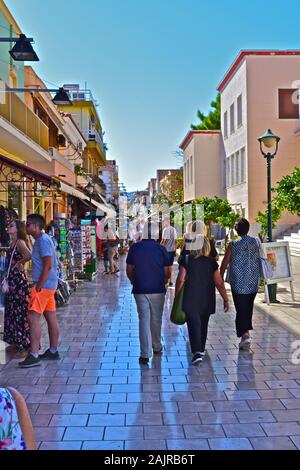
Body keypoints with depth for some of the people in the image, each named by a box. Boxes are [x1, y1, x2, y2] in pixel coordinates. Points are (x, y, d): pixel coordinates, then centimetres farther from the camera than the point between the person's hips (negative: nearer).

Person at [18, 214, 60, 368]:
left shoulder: (43, 240, -16)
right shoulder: (41, 239, 15)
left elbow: (48, 265, -22)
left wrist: (39, 285, -20)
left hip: (44, 285, -10)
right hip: (48, 285, 10)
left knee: (33, 318, -10)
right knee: (51, 318, 13)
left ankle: (33, 356, -9)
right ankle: (53, 351, 21)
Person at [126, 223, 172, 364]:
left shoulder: (134, 248, -2)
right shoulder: (161, 249, -5)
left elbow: (129, 270, 4)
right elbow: (167, 273, -3)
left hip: (140, 290, 0)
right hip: (157, 289, 0)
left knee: (144, 320, 3)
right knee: (156, 319, 15)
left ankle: (145, 354, 0)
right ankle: (157, 347, 31)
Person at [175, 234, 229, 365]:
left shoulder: (186, 260, -8)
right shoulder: (212, 262, -3)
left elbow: (181, 280, -11)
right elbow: (219, 283, -3)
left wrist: (176, 296, -1)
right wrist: (225, 299, 5)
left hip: (190, 300, -3)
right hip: (207, 300, 3)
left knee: (194, 325, -3)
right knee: (203, 324, 20)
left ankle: (197, 352, -17)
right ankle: (201, 349, 35)